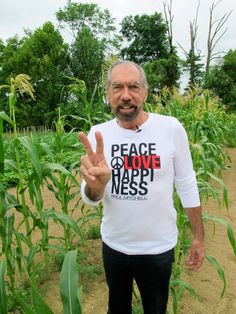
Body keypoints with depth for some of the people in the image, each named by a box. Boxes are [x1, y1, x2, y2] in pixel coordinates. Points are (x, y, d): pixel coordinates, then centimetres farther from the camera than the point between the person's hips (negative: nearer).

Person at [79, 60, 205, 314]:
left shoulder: (171, 129, -14)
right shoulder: (97, 134, -10)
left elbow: (186, 185, -5)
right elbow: (91, 199, -12)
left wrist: (199, 237, 0)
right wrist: (95, 184, -36)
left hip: (158, 247, -1)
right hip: (113, 245, 2)